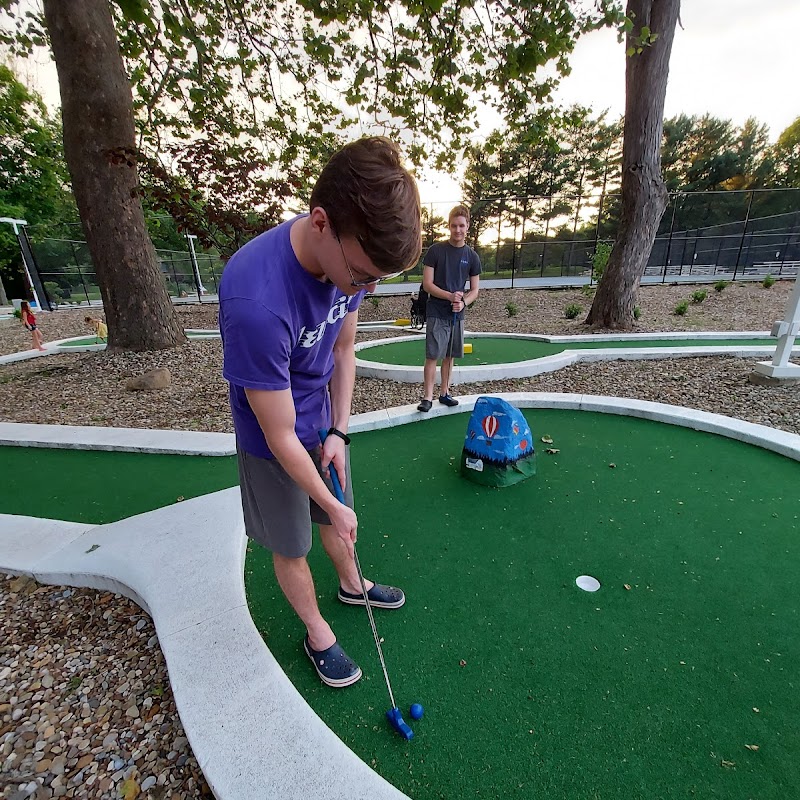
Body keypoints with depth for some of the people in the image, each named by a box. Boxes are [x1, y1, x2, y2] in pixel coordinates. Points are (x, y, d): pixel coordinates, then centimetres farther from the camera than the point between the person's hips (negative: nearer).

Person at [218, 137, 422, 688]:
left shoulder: (352, 255, -16)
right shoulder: (256, 302, -38)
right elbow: (281, 437, -28)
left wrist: (339, 432, -6)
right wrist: (334, 506, -15)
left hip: (324, 425, 6)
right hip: (274, 446, -5)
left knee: (337, 522, 25)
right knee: (292, 547, 16)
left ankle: (352, 585, 55)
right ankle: (317, 634, 44)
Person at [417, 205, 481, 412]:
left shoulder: (472, 256, 6)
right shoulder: (436, 250, -4)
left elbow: (475, 290, 8)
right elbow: (427, 284, -7)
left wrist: (463, 302, -13)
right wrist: (449, 296, -20)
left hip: (457, 315, 4)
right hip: (437, 314, -4)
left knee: (449, 355, 11)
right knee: (432, 355, -6)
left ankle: (444, 392, 23)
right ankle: (427, 397, 2)